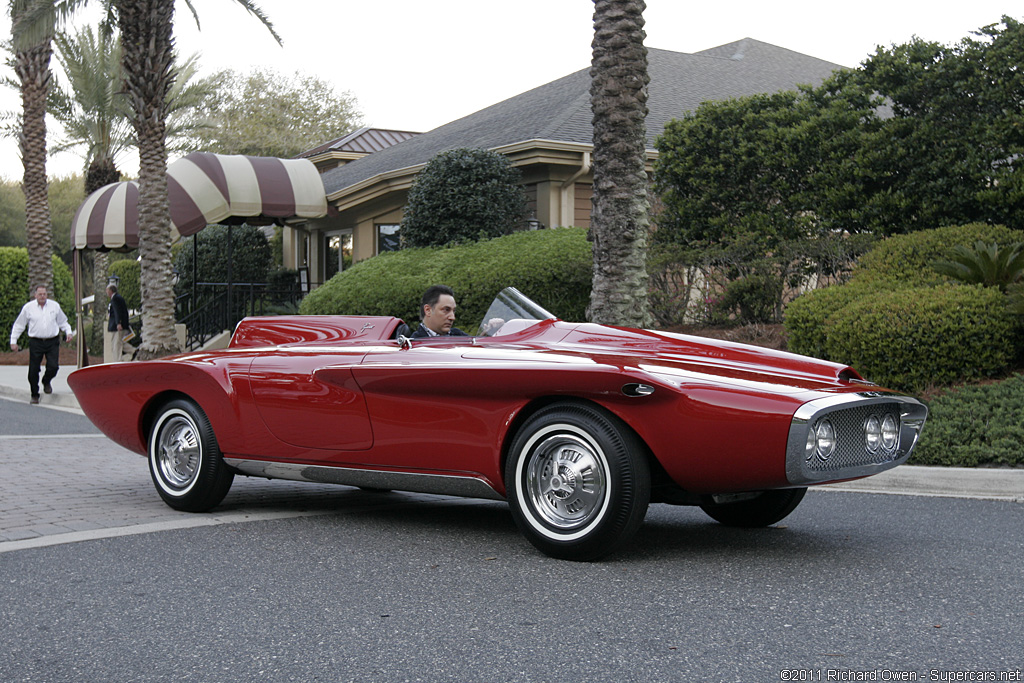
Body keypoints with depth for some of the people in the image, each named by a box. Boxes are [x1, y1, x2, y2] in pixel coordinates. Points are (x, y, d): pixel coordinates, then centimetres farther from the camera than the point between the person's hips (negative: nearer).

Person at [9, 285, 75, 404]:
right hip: (35, 342, -1)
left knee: (53, 366, -11)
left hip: (52, 342, 1)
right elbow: (19, 325, 9)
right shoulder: (28, 307, 3)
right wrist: (13, 341, 6)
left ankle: (46, 382, 23)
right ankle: (35, 395, 17)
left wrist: (68, 332, 5)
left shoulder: (55, 306, 7)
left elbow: (63, 322, 20)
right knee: (33, 370, 0)